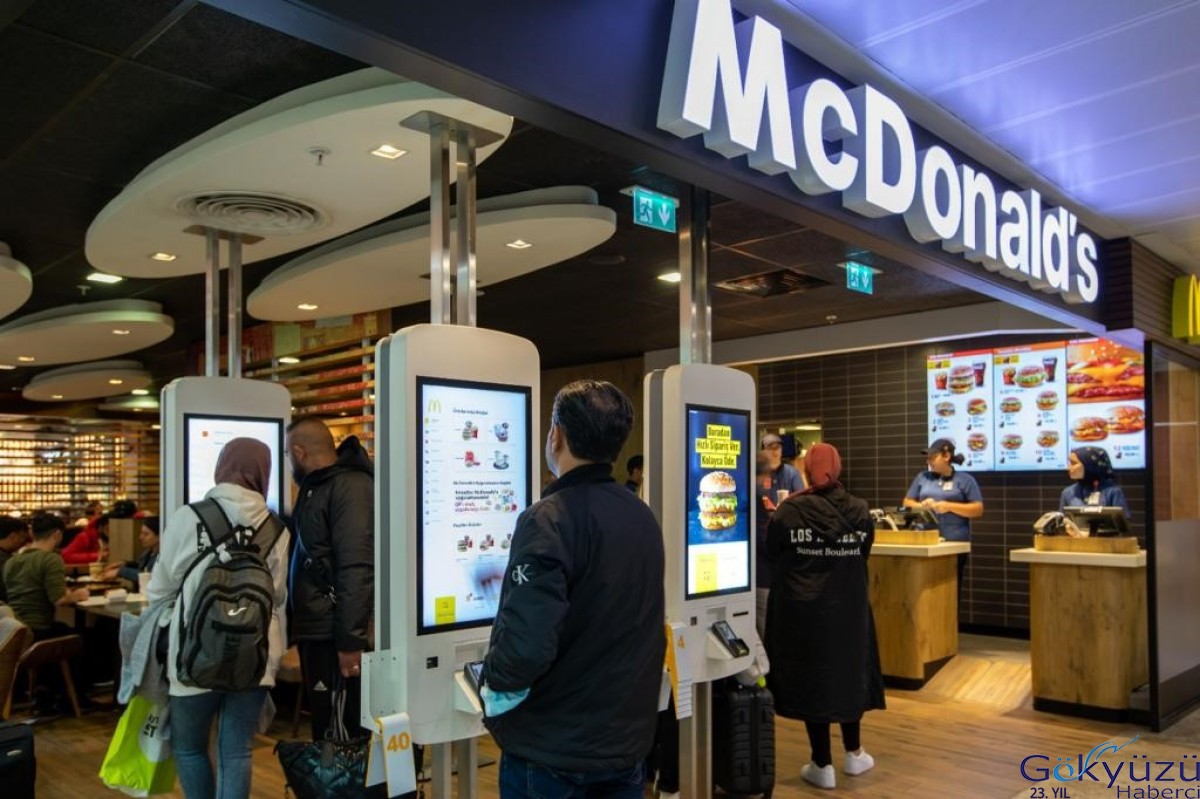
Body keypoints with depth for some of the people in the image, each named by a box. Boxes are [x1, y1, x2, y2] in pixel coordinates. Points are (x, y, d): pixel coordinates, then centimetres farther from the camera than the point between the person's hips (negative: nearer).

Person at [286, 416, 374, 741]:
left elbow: (357, 569, -22)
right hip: (316, 629, 9)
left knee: (339, 736, -1)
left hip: (334, 635, -9)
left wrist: (350, 639, -24)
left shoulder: (350, 487, -15)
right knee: (324, 729, 16)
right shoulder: (316, 488, 15)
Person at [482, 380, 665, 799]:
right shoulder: (644, 517, 4)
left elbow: (526, 643, -31)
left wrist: (494, 687, -13)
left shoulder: (549, 520, -22)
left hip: (551, 752, -7)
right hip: (628, 740, 7)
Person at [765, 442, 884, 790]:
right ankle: (854, 754, 32)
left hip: (801, 608, -3)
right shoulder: (859, 511, -8)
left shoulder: (789, 510, -16)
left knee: (810, 677, 8)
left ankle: (823, 765, 15)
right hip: (848, 606, 3)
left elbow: (771, 551, -3)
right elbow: (863, 555, 6)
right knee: (849, 672, 20)